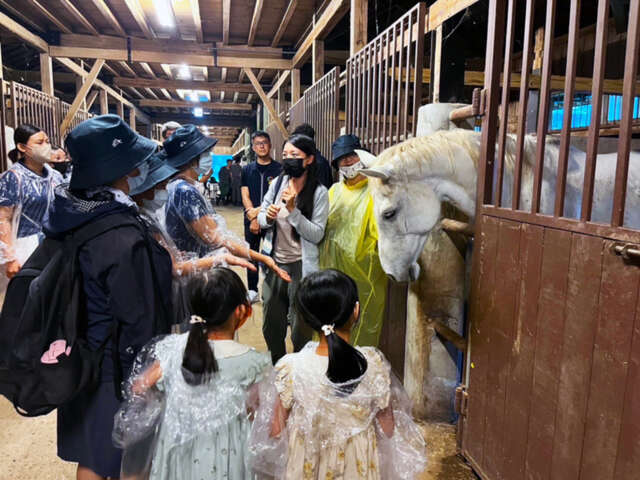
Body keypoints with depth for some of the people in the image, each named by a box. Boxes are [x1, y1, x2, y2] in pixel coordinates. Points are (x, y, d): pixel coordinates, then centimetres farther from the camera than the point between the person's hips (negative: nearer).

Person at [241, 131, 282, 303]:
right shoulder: (247, 170, 9)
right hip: (251, 220, 3)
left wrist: (258, 211, -13)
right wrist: (253, 216, -11)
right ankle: (252, 290, 21)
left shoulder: (279, 169, -1)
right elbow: (245, 196, 3)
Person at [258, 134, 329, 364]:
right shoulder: (278, 183, 3)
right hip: (274, 262, 5)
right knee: (271, 323, 18)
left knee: (300, 327, 8)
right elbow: (260, 219, 9)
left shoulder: (319, 192, -11)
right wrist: (267, 217, -13)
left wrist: (293, 210, -24)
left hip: (300, 266, -5)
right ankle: (275, 365, 40)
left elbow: (317, 234, -17)